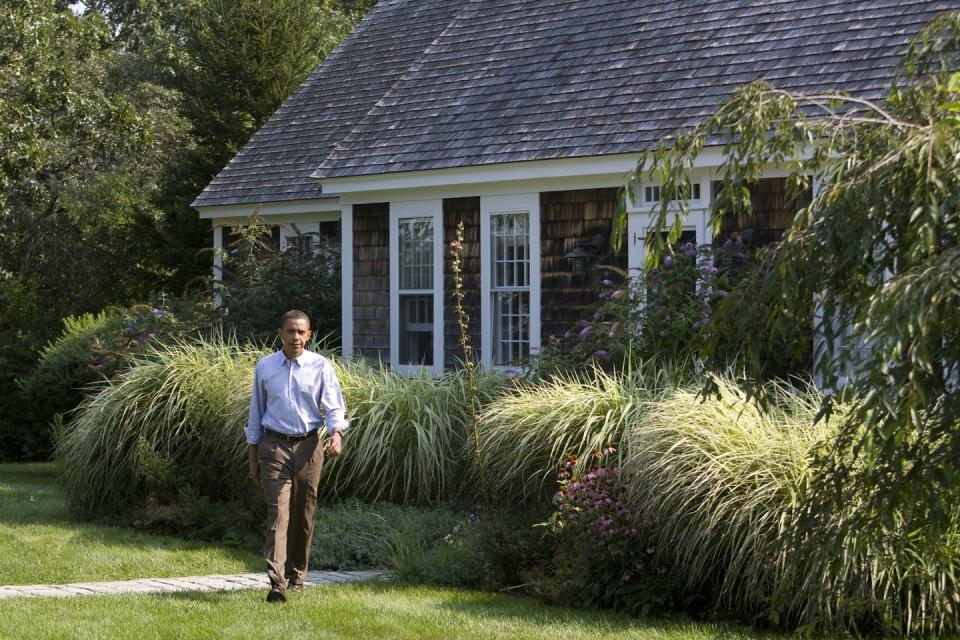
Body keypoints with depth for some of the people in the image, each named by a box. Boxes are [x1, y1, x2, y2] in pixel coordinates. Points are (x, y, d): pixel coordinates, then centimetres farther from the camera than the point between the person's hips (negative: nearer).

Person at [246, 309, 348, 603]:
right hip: (274, 446, -1)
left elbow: (334, 406, -4)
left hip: (308, 446, 1)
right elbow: (256, 413, 11)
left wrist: (336, 434, -26)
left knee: (303, 515, 9)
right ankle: (276, 583, -21)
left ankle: (297, 575, 27)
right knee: (277, 512, -13)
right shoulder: (264, 367, 4)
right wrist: (253, 457, 10)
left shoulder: (321, 366, 1)